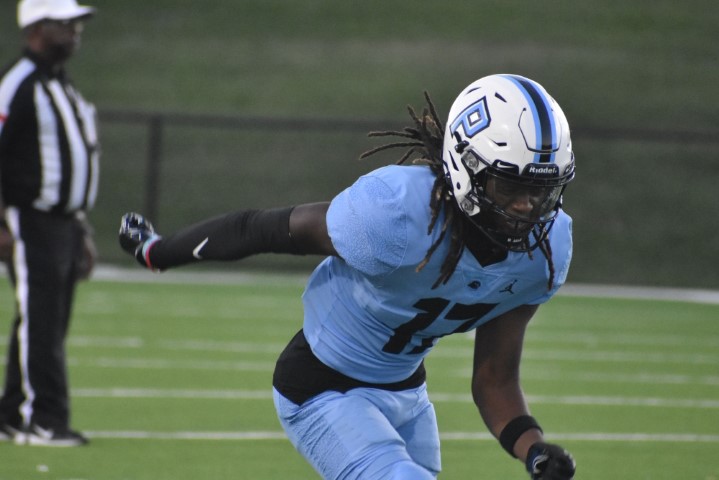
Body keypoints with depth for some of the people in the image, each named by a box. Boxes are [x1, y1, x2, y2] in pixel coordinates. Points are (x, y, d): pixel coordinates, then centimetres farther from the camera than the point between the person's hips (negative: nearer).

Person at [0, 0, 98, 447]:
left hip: (67, 222, 9)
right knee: (38, 322, -10)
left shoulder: (65, 89, 19)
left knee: (50, 325, 8)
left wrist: (84, 230, 22)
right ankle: (42, 419, -9)